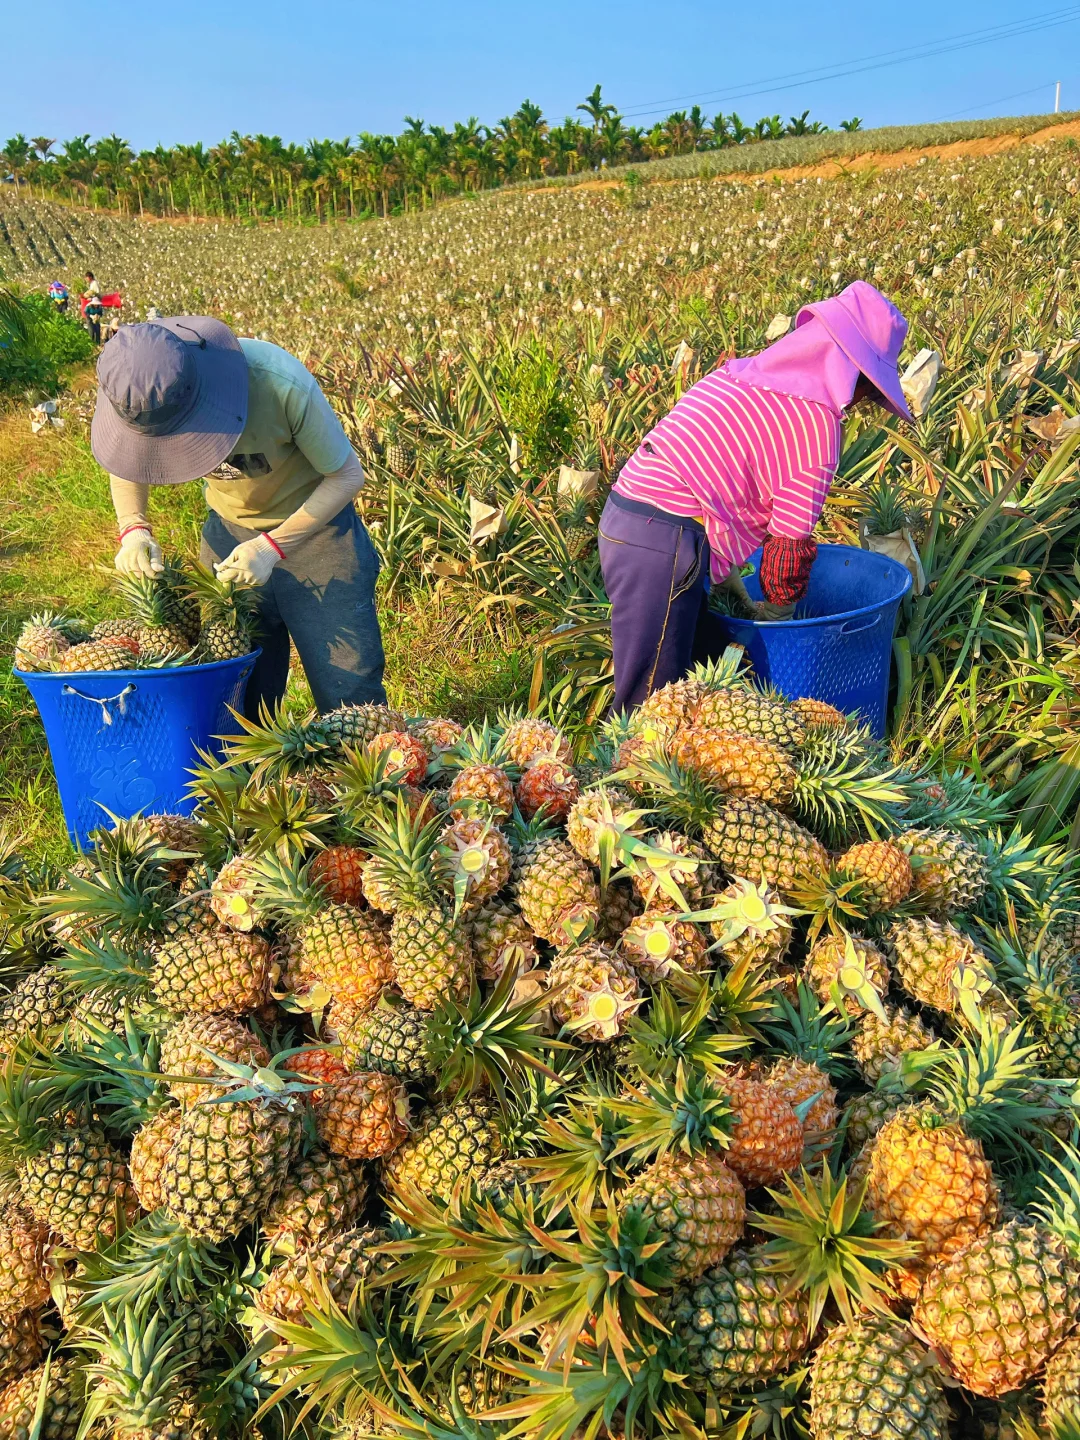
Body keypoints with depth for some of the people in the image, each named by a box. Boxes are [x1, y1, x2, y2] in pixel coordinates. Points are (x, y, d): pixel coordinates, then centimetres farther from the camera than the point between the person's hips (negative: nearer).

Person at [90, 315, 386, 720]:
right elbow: (126, 467, 3)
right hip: (229, 533, 4)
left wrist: (272, 547, -26)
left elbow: (347, 475, -18)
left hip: (314, 528, -3)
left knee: (350, 693, -3)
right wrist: (133, 529, -18)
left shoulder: (281, 384, -32)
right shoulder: (144, 391, -18)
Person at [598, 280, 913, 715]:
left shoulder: (736, 373, 20)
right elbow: (790, 544, -2)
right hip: (660, 544, -9)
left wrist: (739, 591, 24)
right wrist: (778, 618, 17)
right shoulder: (818, 422, -5)